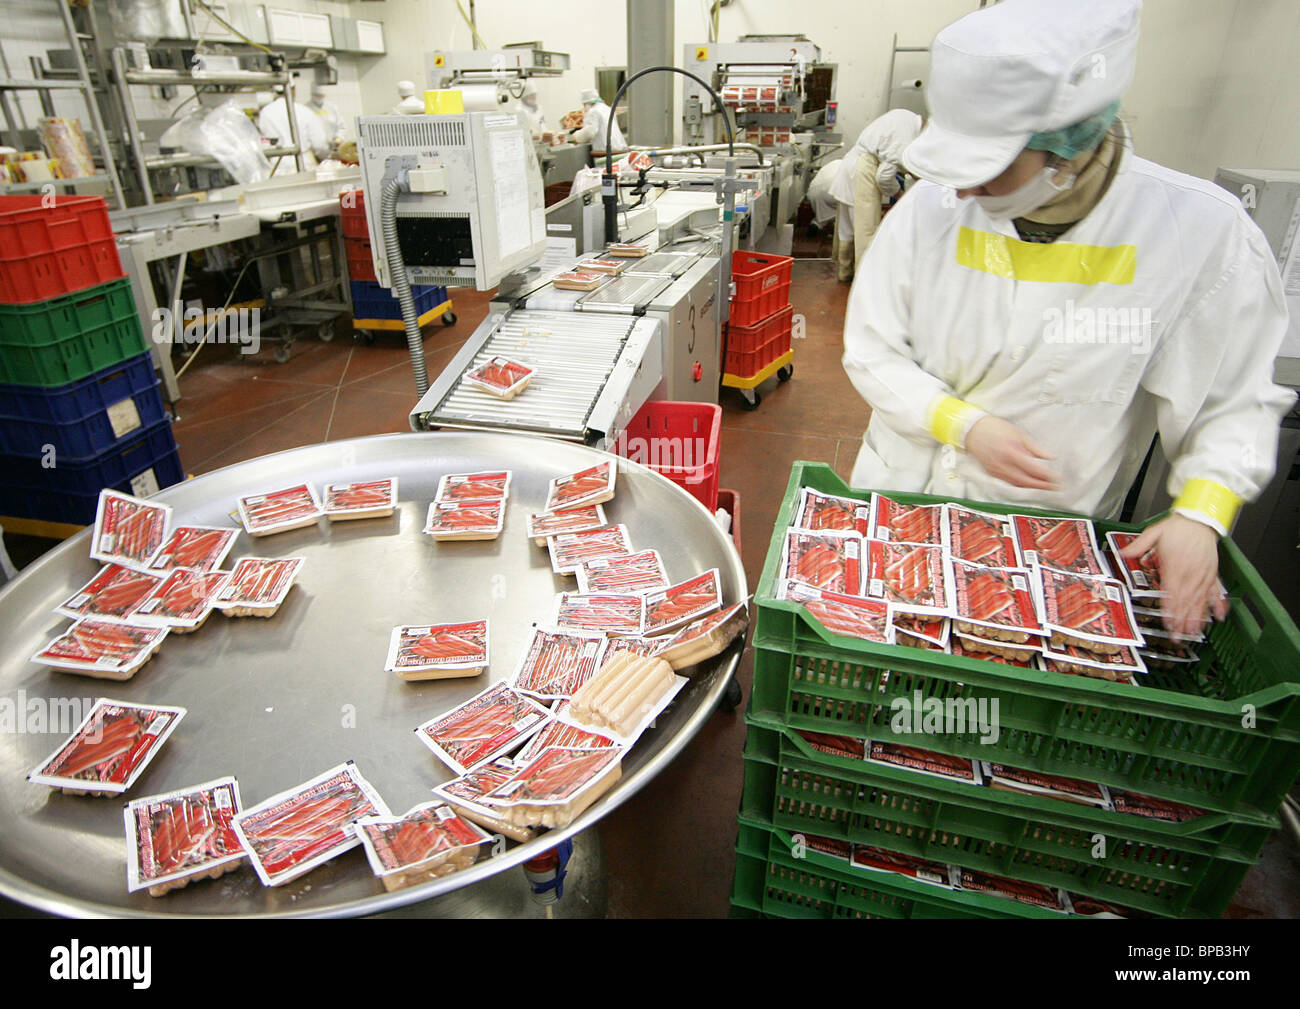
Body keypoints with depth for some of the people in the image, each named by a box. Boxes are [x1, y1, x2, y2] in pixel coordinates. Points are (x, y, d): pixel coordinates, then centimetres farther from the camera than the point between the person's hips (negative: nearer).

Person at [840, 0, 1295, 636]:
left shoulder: (1200, 231, -15)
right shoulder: (933, 207, -13)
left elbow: (1234, 400, -5)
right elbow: (871, 351, -6)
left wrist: (1202, 512, -19)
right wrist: (964, 424, -19)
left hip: (1050, 539, -1)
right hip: (903, 495, 2)